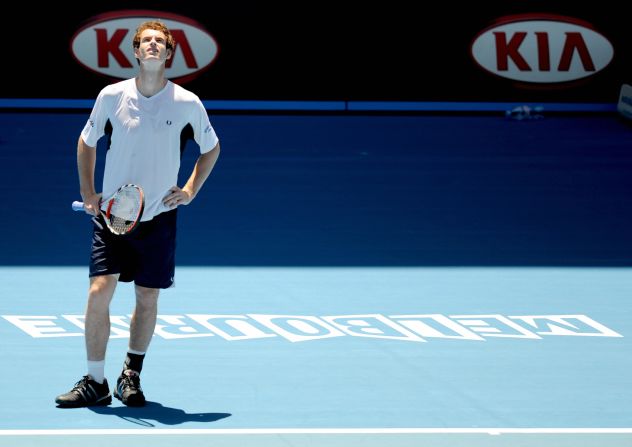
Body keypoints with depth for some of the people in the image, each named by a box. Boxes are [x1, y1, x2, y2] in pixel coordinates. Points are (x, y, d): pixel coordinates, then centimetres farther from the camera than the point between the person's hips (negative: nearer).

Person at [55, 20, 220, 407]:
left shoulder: (187, 103, -4)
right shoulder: (111, 96, -3)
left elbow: (211, 148, 14)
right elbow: (87, 142, 14)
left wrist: (190, 189, 4)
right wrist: (88, 194, 7)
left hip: (158, 216, 0)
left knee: (147, 299, 5)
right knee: (99, 293, -10)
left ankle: (131, 377, 23)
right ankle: (95, 383, -3)